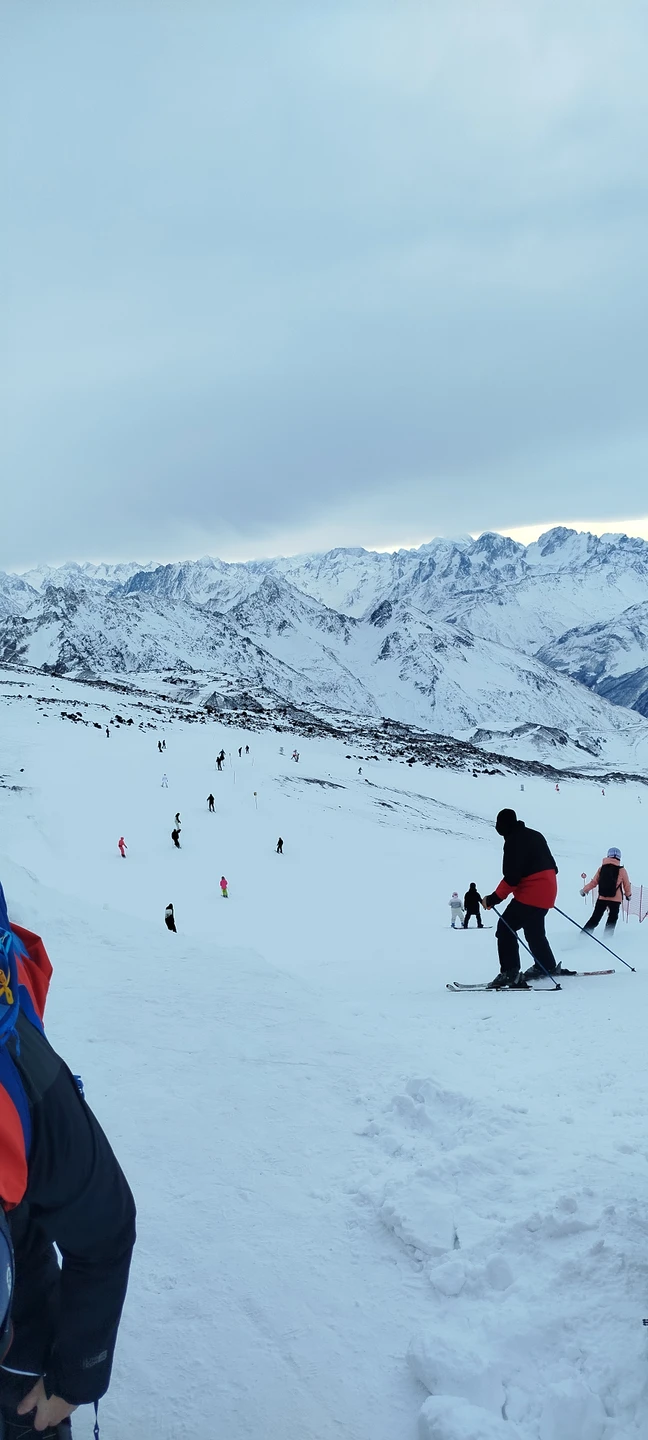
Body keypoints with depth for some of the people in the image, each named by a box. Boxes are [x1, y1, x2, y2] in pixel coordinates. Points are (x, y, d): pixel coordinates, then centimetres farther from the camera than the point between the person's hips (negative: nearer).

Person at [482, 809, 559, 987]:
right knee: (534, 931, 25)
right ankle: (546, 966, 37)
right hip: (547, 892, 10)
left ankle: (509, 972, -15)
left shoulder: (514, 841, -12)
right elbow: (551, 867, 20)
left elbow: (512, 877, -20)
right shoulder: (535, 836, 16)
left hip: (530, 894, -10)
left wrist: (494, 898, -16)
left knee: (505, 928, -8)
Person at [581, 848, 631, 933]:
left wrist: (584, 890, 19)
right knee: (612, 919, 12)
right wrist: (628, 895, 26)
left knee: (595, 918, 10)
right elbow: (627, 885, 7)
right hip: (615, 899, -2)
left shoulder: (601, 868, 2)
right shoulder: (621, 870, -3)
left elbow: (594, 882, 5)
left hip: (601, 898, 2)